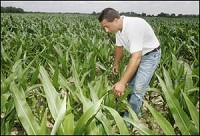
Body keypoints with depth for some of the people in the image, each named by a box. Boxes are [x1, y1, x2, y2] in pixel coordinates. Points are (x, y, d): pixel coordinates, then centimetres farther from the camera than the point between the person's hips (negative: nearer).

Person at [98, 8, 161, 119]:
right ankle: (135, 112, 31)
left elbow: (136, 58, -41)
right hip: (137, 54, 8)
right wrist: (116, 64, 21)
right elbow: (119, 47, 9)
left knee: (138, 89, -13)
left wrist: (122, 83, -43)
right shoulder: (119, 27, -10)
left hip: (150, 55, -8)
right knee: (130, 84, 13)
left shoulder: (133, 26, -36)